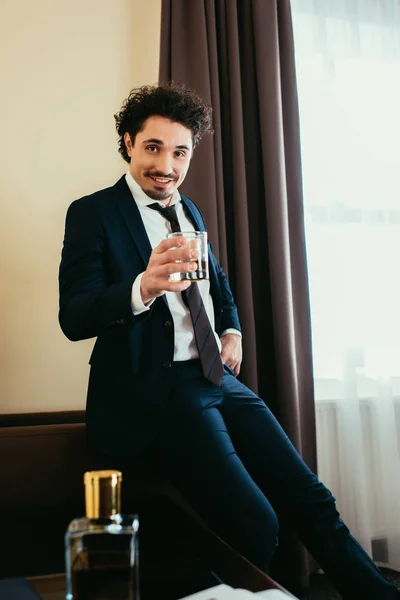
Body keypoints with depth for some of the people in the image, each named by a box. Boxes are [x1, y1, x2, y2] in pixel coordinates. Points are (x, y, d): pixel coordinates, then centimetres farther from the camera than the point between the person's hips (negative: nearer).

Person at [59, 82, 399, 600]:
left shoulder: (189, 212, 17)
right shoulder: (93, 213, -4)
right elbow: (73, 318, -14)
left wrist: (233, 331, 13)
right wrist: (144, 287, -32)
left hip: (219, 379, 7)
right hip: (154, 390, -6)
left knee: (311, 500, -3)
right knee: (255, 523, -22)